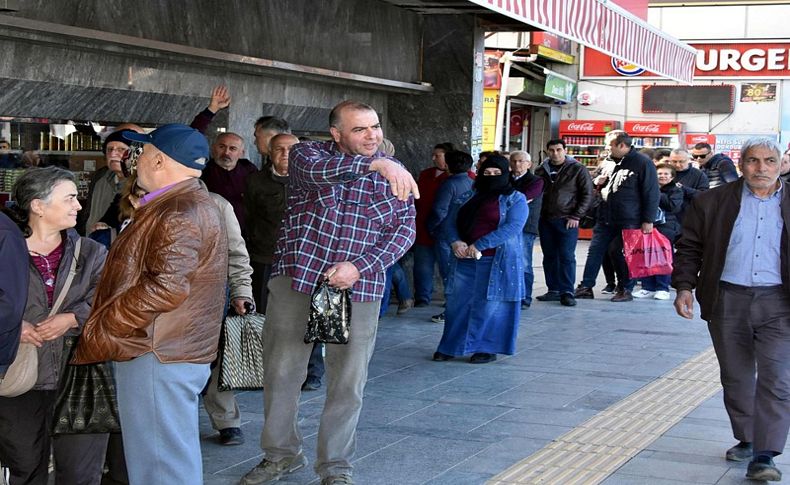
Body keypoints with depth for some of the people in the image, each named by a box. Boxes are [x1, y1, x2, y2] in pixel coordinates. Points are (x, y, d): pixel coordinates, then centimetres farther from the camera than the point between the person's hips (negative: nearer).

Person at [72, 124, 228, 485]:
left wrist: (101, 329, -18)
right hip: (171, 351, 11)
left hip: (158, 356, -11)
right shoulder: (188, 205, 18)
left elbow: (166, 287, -26)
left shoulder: (181, 213, -17)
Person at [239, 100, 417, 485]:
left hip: (358, 290, 1)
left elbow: (405, 228, -1)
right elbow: (316, 170, -25)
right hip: (296, 280, 0)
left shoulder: (394, 174, 6)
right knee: (281, 372, 9)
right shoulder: (308, 153, -1)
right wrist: (376, 165, -37)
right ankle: (281, 454, 28)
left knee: (348, 382, 5)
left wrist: (359, 266, -15)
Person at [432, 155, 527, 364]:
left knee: (491, 304, -1)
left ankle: (488, 349, 10)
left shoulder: (515, 199, 0)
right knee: (458, 303, 6)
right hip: (464, 261, 5)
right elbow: (451, 222, 11)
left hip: (497, 262, -4)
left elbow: (512, 227, -14)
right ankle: (450, 347, 15)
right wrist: (456, 242, -12)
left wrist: (479, 245, -19)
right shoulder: (467, 198, 15)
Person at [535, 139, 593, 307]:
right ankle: (554, 290, 15)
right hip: (545, 220, 5)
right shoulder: (542, 170, 10)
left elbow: (587, 195, -2)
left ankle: (567, 292, -3)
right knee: (549, 256, 7)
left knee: (567, 257, -6)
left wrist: (576, 217, -9)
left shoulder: (578, 170, -2)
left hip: (567, 221, -4)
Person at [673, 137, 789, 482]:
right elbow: (689, 247, 6)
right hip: (727, 301, 1)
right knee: (736, 377, 13)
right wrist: (684, 287, -5)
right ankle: (746, 441, 30)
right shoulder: (712, 203, 3)